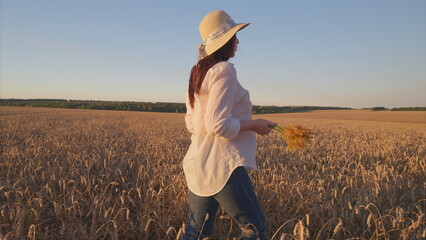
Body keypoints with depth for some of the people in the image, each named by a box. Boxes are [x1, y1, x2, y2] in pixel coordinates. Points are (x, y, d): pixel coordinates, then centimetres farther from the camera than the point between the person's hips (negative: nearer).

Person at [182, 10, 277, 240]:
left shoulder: (197, 74, 13)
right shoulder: (224, 70, -14)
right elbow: (219, 125, -22)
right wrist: (254, 125, -7)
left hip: (198, 165, 9)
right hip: (222, 166, -9)